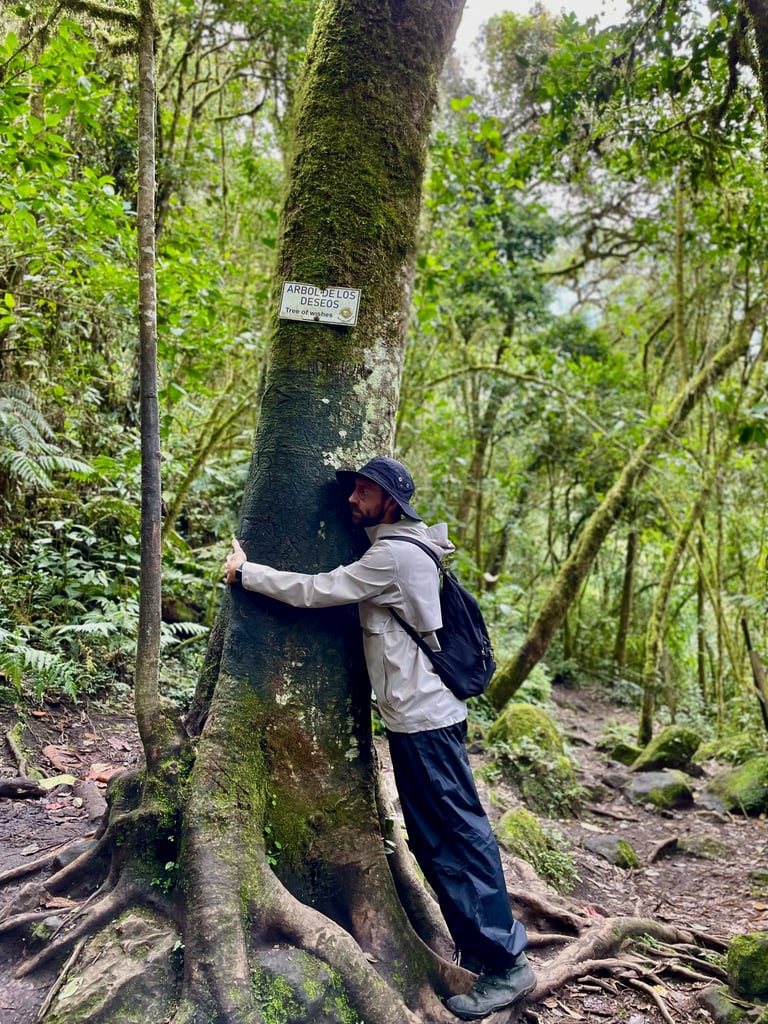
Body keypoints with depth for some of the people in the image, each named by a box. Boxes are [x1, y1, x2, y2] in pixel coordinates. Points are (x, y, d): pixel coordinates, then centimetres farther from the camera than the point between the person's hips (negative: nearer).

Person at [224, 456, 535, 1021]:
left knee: (458, 837, -3)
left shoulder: (393, 556, -17)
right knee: (434, 841, 17)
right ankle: (481, 945, 29)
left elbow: (313, 590, -16)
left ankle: (507, 963, 9)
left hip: (425, 720, -10)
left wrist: (244, 571, -4)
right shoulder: (400, 549, 14)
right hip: (415, 718, 10)